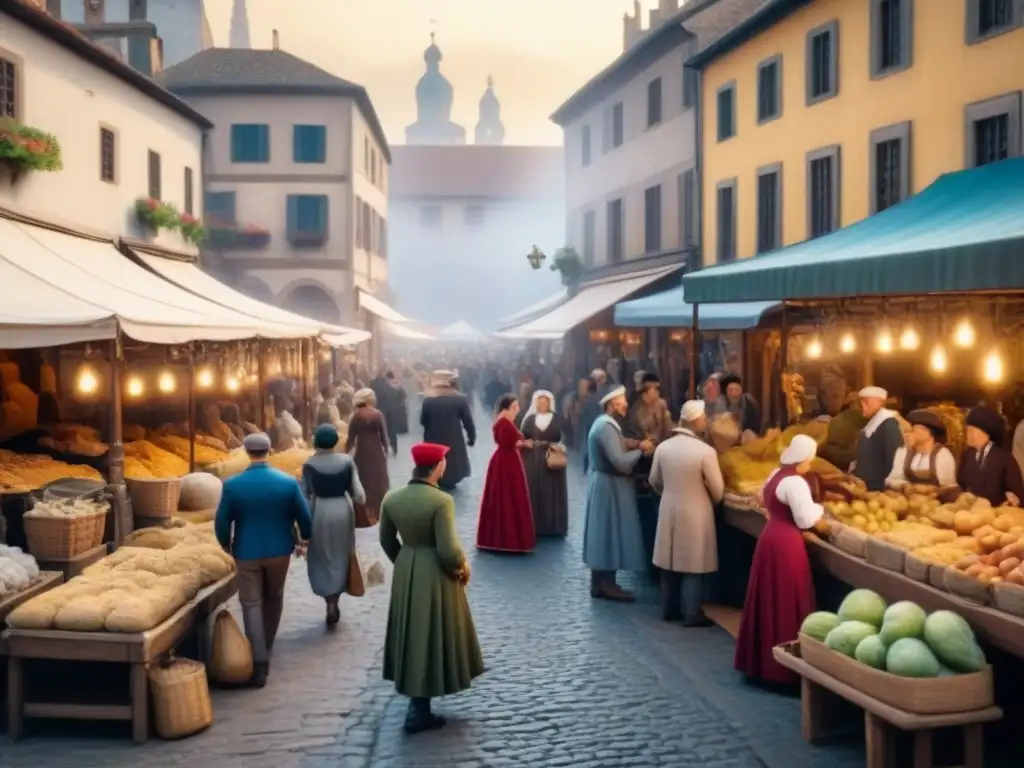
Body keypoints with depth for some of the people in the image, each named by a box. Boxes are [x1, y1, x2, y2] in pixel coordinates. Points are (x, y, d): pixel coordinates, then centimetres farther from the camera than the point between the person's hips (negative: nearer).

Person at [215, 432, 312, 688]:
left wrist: (226, 544, 16)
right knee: (274, 598, 23)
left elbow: (222, 522, -4)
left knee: (252, 604, 6)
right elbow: (304, 517, -3)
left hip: (247, 553, -2)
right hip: (279, 550, 2)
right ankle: (266, 646, 39)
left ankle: (260, 662, -1)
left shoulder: (232, 485, -13)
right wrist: (305, 538, 18)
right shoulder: (288, 482, -11)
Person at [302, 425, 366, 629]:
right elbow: (358, 493, -7)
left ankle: (330, 604, 5)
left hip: (319, 512, -1)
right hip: (342, 510, 1)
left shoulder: (309, 464, -9)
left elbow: (304, 494, -7)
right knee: (339, 556, 16)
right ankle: (333, 604, 20)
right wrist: (361, 500, 14)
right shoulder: (347, 461, -6)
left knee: (321, 557, 12)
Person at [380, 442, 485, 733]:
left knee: (412, 634, 20)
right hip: (435, 577, -6)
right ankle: (419, 711, 13)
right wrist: (462, 567, -3)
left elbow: (387, 540, 9)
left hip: (404, 574, 6)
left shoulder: (391, 499, -2)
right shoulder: (441, 500, -21)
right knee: (431, 635, 7)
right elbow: (448, 549, -23)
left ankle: (416, 698, 32)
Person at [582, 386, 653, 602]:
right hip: (609, 487, -11)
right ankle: (606, 584, 2)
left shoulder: (603, 423, 13)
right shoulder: (607, 426, -21)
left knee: (604, 534, 14)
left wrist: (636, 449, 4)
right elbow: (619, 462, -27)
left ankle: (600, 581, 20)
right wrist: (641, 450, -15)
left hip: (604, 483, 11)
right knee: (610, 533, -4)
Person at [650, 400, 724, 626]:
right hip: (695, 513, -5)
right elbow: (718, 490, -11)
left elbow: (655, 481, 9)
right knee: (693, 565, 5)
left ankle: (669, 610, 24)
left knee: (670, 562, 14)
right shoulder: (706, 451, -19)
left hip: (668, 510, 5)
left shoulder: (663, 447, -4)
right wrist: (711, 503, 11)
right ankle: (692, 614, 11)